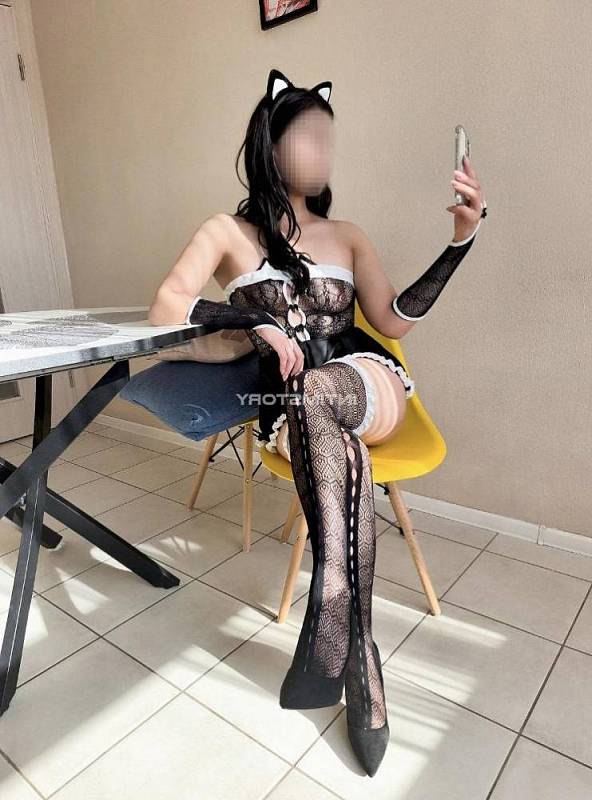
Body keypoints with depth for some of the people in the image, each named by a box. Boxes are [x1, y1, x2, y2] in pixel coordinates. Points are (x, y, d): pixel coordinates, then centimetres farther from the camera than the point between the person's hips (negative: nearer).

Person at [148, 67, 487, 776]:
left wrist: (461, 237, -1)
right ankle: (360, 663, -30)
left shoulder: (346, 235, 16)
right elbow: (164, 309, -6)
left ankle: (327, 628, -37)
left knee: (313, 394, -36)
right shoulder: (229, 232, 6)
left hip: (368, 386, 1)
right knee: (342, 452, -38)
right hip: (293, 411, -1)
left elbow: (393, 321, 7)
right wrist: (255, 320, -18)